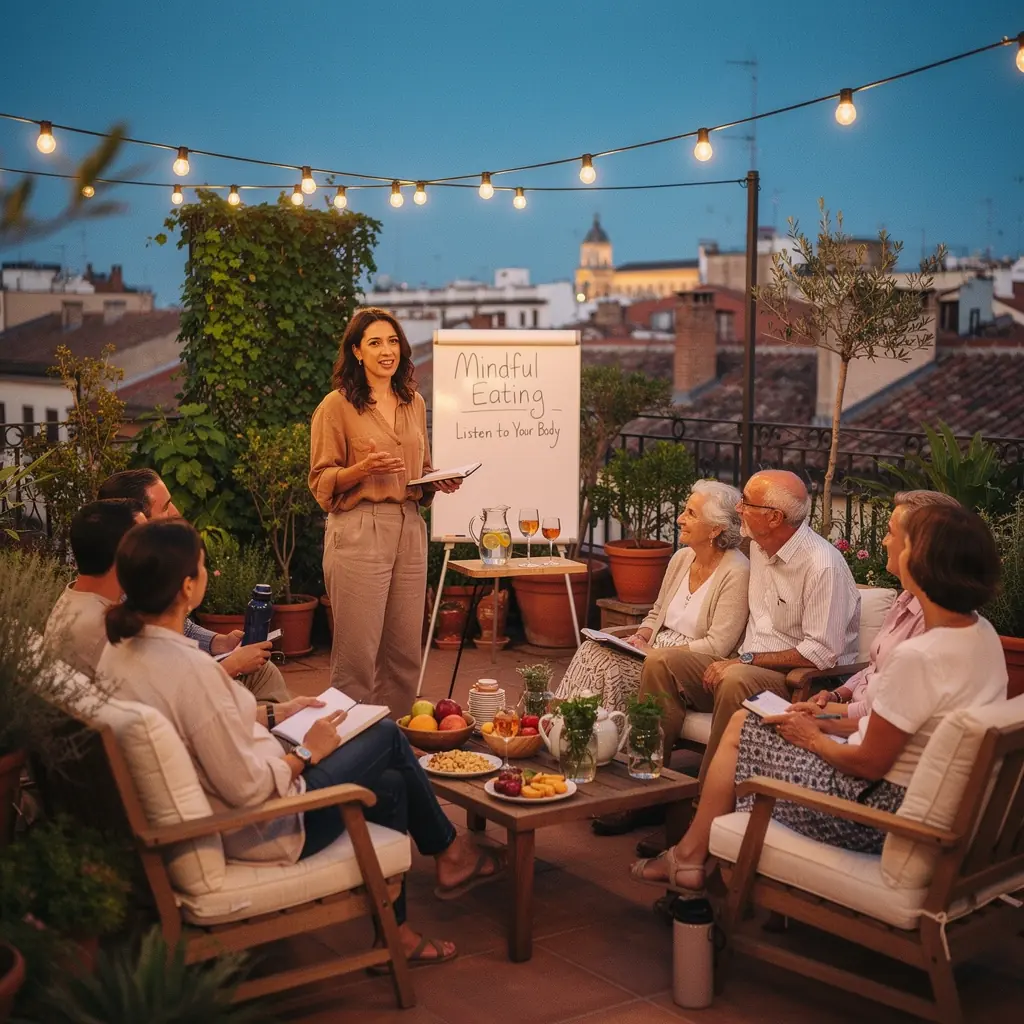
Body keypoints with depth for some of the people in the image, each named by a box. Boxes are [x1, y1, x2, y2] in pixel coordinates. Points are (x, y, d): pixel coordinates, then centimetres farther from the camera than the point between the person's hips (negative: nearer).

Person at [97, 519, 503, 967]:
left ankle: (395, 933, 32)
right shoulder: (190, 670, -33)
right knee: (387, 735, 7)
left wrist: (273, 713, 11)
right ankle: (448, 850, 31)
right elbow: (247, 788, -28)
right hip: (257, 829, -9)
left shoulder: (121, 652, -5)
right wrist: (307, 752, -12)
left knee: (391, 785, 20)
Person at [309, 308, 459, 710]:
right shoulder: (337, 405, -2)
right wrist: (363, 468, -20)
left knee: (405, 654, 8)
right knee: (357, 655, -4)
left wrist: (439, 481, 4)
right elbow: (321, 481, -3)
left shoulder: (414, 403, 15)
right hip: (358, 531, -6)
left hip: (409, 530, 6)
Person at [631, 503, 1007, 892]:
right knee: (745, 722, 19)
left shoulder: (916, 657, -30)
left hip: (879, 809, -9)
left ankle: (686, 859, 25)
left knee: (739, 731, 8)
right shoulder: (983, 633, -1)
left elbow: (869, 763, -22)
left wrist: (815, 739, -3)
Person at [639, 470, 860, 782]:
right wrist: (736, 658, 8)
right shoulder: (758, 546, 11)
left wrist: (746, 661, -20)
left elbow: (822, 654, -21)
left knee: (736, 680, -38)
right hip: (746, 665, 8)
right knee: (661, 661, -9)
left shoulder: (823, 566, -17)